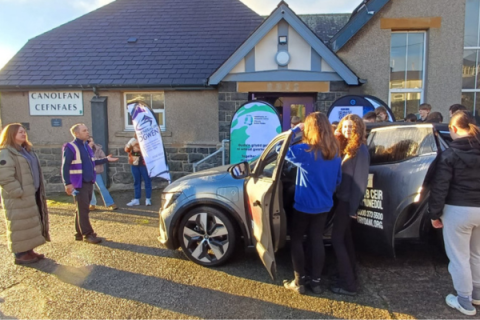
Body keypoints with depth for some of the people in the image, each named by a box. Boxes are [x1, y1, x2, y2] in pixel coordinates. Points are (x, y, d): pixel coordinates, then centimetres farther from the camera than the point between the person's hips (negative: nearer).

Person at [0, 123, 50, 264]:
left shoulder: (26, 150, 16)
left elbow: (35, 172, 22)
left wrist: (40, 192, 16)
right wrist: (19, 192, -21)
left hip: (32, 194, 9)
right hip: (18, 198, -9)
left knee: (30, 224, 15)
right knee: (20, 226, 0)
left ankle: (28, 251, 25)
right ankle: (20, 255, 10)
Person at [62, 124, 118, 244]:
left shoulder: (86, 146, 12)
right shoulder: (70, 148, -12)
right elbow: (65, 167, -16)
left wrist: (106, 160, 20)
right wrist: (68, 184, -23)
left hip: (89, 183, 8)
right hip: (79, 184, -8)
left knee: (82, 209, 13)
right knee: (83, 210, -3)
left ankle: (80, 233, 21)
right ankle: (87, 234, 4)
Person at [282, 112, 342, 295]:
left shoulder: (304, 150, -20)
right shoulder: (334, 152, 1)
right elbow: (338, 179, 10)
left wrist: (295, 129, -4)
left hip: (304, 205, -6)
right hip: (324, 206, 6)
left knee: (296, 240, 10)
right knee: (316, 241, 14)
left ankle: (299, 282, 17)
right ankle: (316, 282, 22)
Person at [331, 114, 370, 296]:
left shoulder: (360, 150, -16)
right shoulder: (345, 147, 12)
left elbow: (360, 180, -19)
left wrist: (353, 207, -19)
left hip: (348, 200, -9)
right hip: (342, 198, 9)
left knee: (336, 238, -6)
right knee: (345, 236, 16)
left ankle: (348, 284, 0)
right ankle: (349, 274, 29)